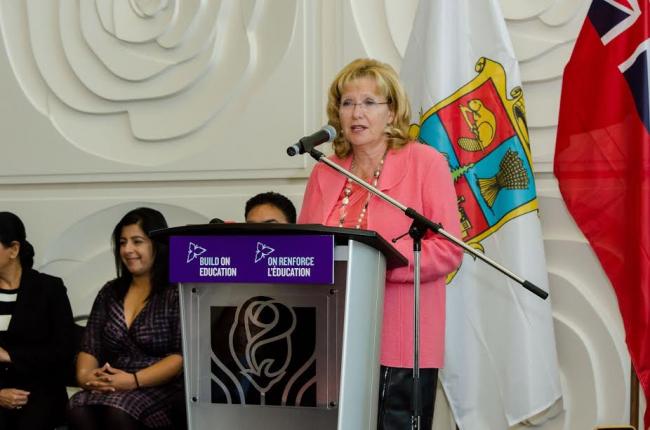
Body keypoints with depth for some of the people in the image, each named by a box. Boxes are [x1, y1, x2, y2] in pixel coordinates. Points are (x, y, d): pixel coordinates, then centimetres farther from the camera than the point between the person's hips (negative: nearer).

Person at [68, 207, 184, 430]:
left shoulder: (177, 292, -1)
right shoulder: (110, 292, 18)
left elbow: (183, 356, -9)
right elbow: (89, 347, 14)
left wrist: (134, 381, -19)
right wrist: (85, 375, -9)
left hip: (161, 390, -4)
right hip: (111, 390, 4)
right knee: (78, 409, -29)